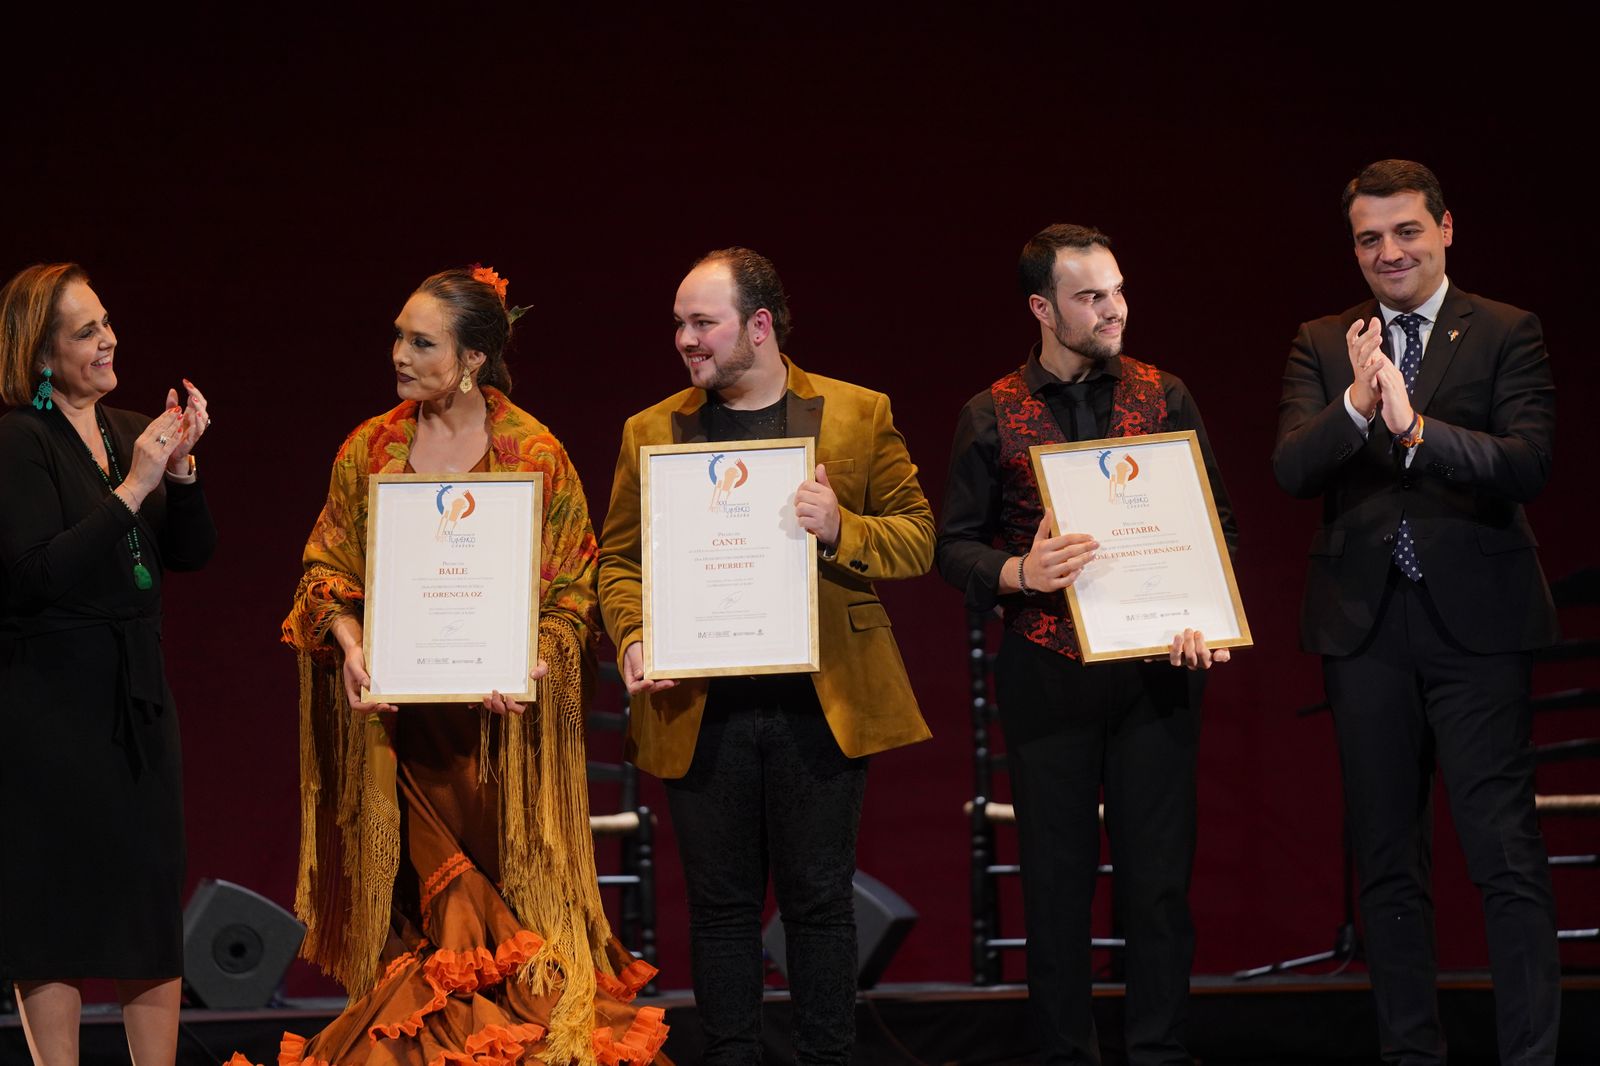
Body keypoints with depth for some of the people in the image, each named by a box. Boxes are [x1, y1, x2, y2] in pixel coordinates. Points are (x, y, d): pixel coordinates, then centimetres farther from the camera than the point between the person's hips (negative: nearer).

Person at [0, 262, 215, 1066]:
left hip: (136, 694, 7)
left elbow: (192, 554, 10)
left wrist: (180, 467, -6)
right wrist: (132, 489, -19)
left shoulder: (129, 432, 11)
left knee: (154, 897, 6)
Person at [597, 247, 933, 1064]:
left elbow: (917, 538, 3)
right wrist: (633, 637, -8)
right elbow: (618, 557, 11)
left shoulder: (859, 415, 4)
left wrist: (839, 529, -16)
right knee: (721, 905, 6)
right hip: (700, 711, 2)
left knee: (820, 901, 3)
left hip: (820, 708, -1)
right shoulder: (650, 431, 9)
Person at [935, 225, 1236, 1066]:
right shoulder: (992, 416, 2)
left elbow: (1216, 521, 8)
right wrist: (1019, 573, -16)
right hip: (1046, 676, -1)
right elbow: (955, 545, 4)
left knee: (1159, 875, 1)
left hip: (1154, 671, 1)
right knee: (1057, 877, 4)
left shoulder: (1162, 397, 6)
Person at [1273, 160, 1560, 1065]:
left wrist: (1414, 424, -26)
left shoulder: (1507, 336, 1)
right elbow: (1292, 469, -4)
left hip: (1474, 619, -3)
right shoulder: (1322, 347, 10)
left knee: (1508, 855, -8)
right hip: (1368, 625, 4)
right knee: (1389, 863, 10)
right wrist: (1357, 404, -22)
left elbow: (1528, 465, -13)